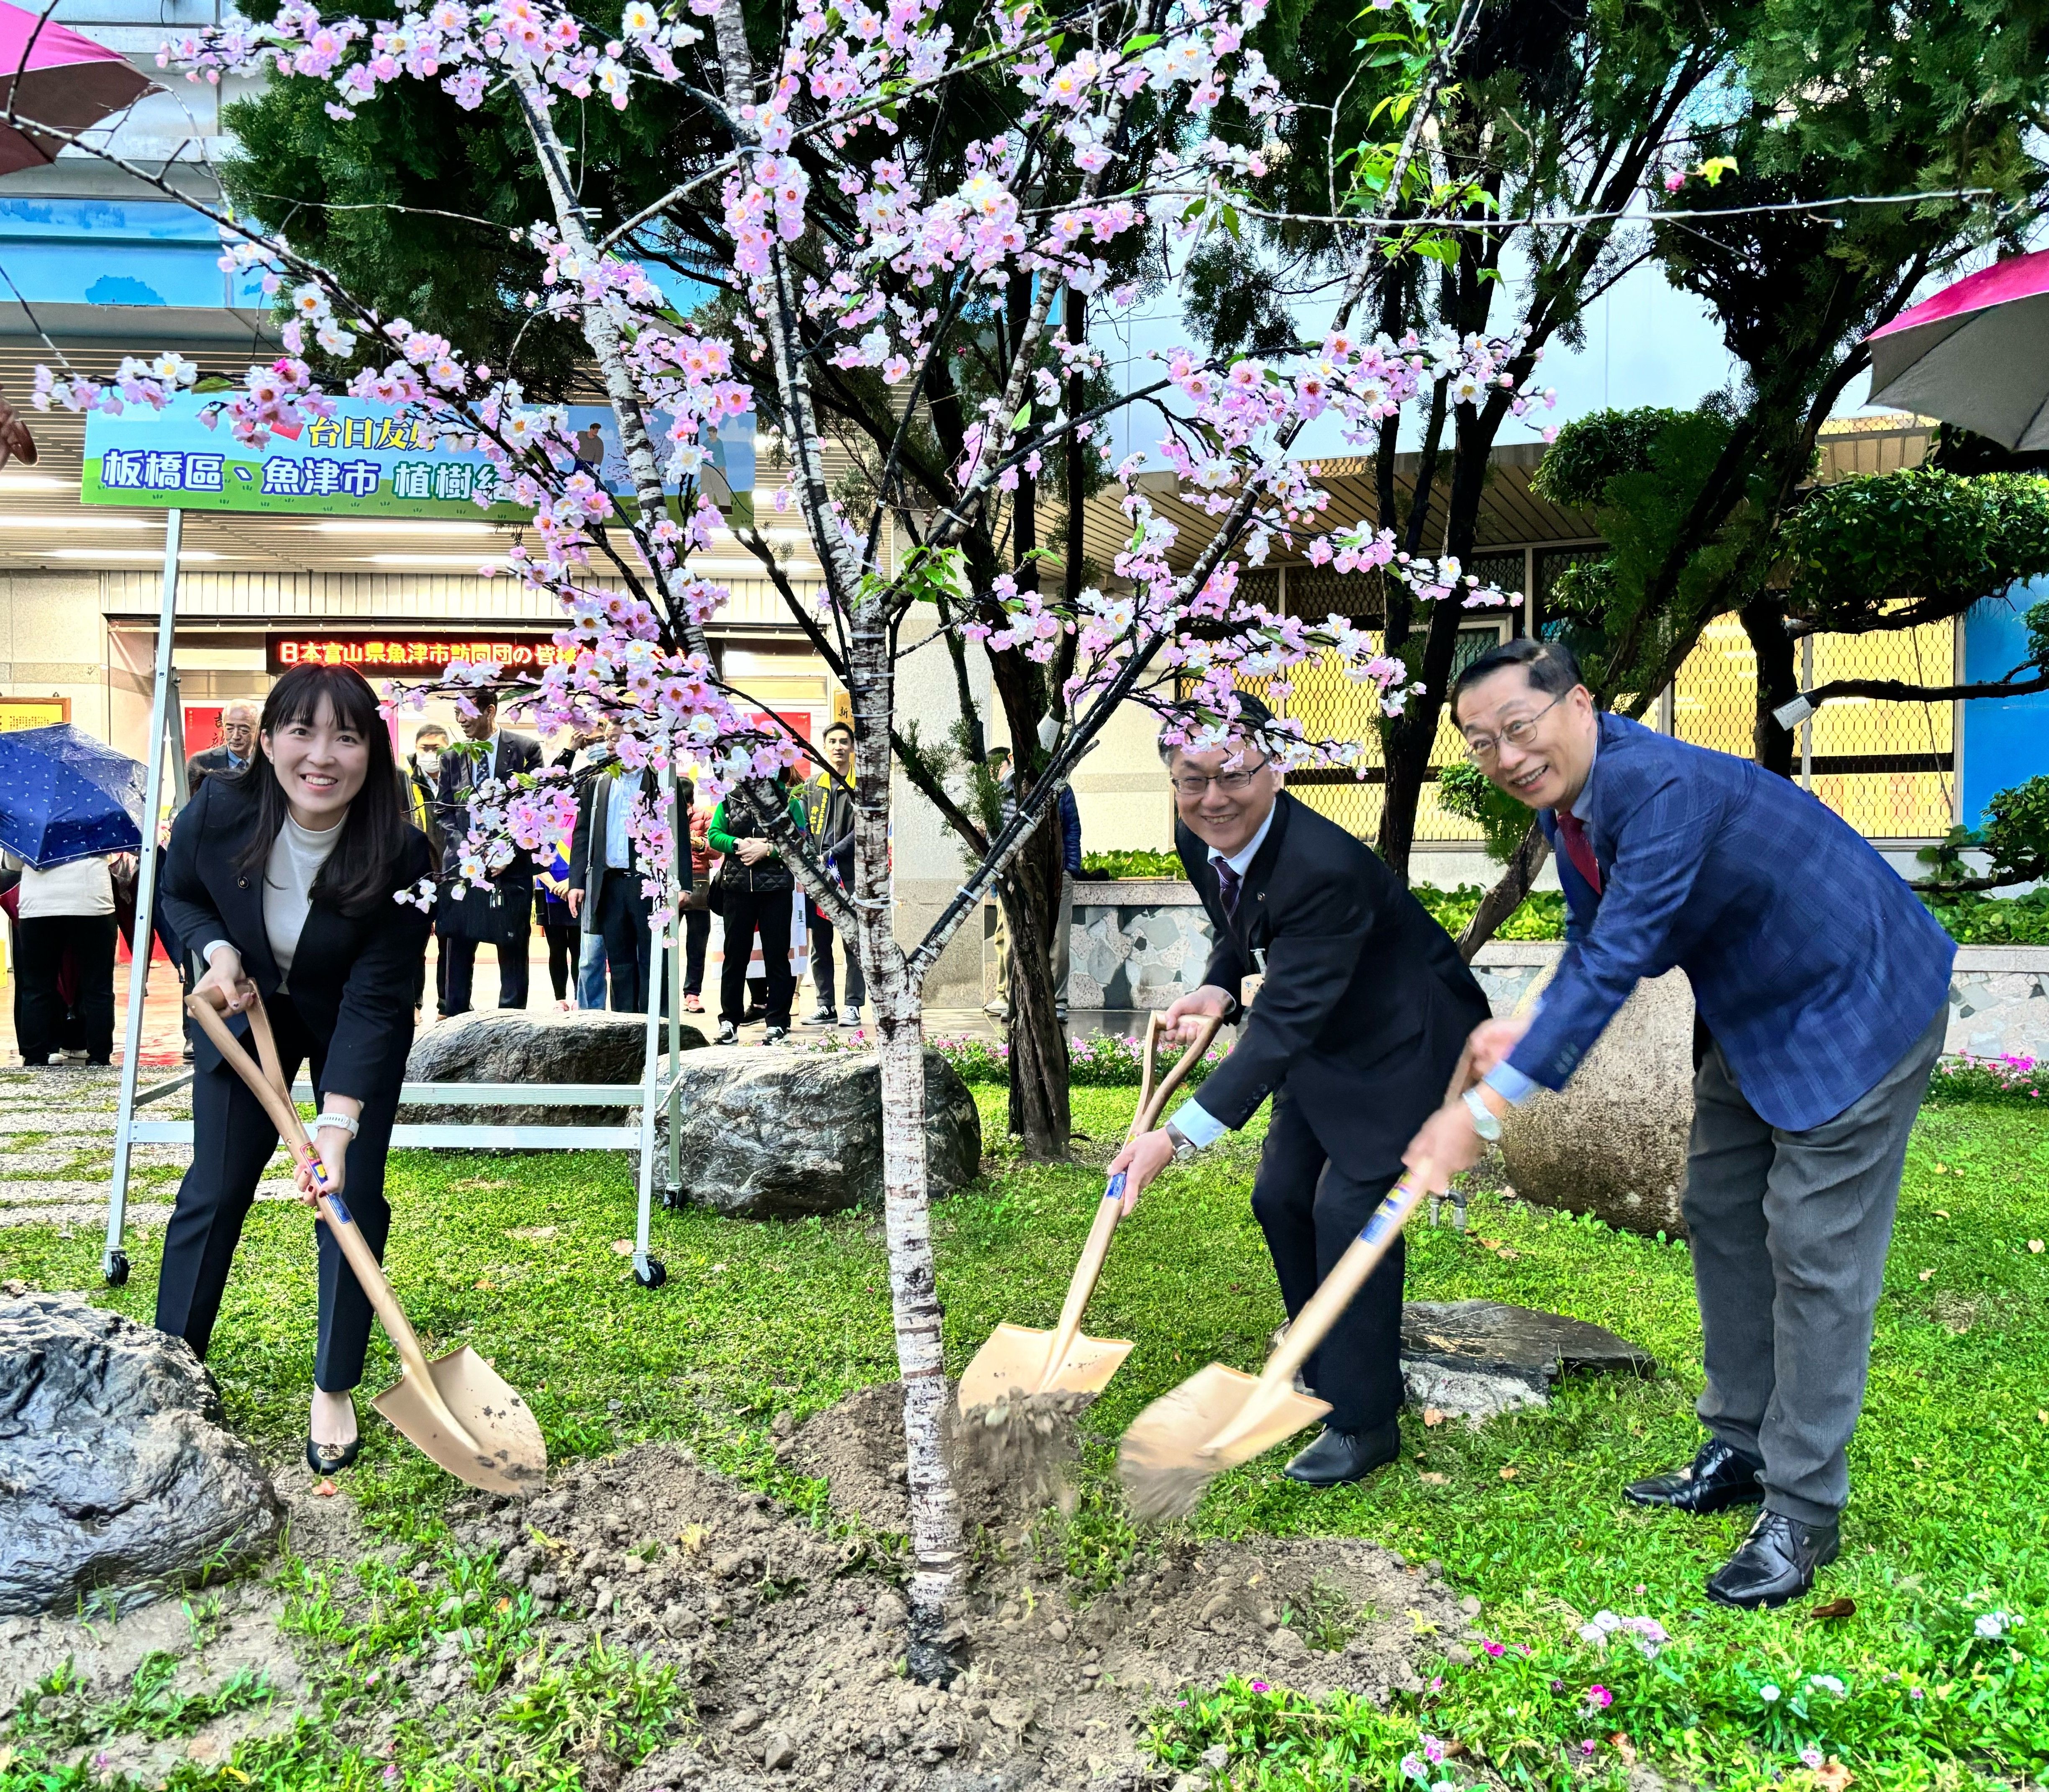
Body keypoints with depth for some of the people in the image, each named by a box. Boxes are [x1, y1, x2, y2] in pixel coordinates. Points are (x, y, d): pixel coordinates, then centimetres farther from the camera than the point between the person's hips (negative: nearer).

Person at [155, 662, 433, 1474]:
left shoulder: (399, 855, -31)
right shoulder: (216, 815, -25)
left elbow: (373, 1002, -30)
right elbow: (178, 896, -1)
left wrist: (337, 1124, -37)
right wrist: (217, 951, -22)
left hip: (352, 1029, -1)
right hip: (245, 1008, 2)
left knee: (350, 1196, -4)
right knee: (213, 1189, 3)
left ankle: (333, 1392, 11)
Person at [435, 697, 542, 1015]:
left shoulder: (525, 750, 2)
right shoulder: (452, 758, 11)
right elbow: (445, 813, 13)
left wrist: (510, 852, -9)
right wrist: (464, 848, -6)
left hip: (510, 867, -2)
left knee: (513, 950, 3)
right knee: (458, 950, 4)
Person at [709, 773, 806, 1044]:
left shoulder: (788, 801, 5)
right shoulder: (730, 800, 12)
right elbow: (714, 835, 4)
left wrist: (767, 849, -15)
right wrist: (738, 844, -13)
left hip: (776, 887, -2)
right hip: (738, 887, 2)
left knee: (776, 954, 2)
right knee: (735, 953, 5)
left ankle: (777, 1023, 8)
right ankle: (729, 1021, 13)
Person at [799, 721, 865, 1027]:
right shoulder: (812, 785, 15)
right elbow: (803, 827, 12)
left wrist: (832, 854, -13)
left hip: (851, 873, -4)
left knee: (855, 942, -2)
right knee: (819, 943, 7)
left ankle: (853, 1006, 4)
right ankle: (825, 1005, 15)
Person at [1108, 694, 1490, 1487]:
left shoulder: (1325, 869, -37)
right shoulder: (1199, 841, -11)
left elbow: (1283, 1022, -39)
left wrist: (1179, 1136, -44)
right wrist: (1217, 989, -14)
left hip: (1404, 1042, -9)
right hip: (1326, 1039, 9)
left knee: (1349, 1209, -12)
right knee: (1280, 1197, 12)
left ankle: (1364, 1421, 6)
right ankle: (1327, 1371, 34)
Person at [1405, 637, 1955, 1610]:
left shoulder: (1665, 787, -34)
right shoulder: (1564, 799, -3)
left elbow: (1619, 959, -38)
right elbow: (1593, 940, 7)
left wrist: (1484, 1108, -39)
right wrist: (1530, 1028, -14)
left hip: (1858, 1008, -10)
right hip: (1752, 1016, 10)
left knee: (1815, 1257, -5)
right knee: (1718, 1219, 15)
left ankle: (1803, 1512, 8)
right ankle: (1742, 1450, 30)